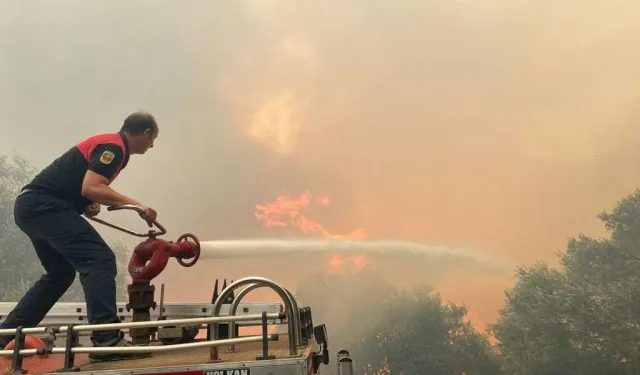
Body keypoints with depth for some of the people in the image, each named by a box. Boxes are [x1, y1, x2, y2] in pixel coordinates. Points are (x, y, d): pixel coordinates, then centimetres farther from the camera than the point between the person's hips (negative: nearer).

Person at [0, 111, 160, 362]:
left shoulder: (109, 145, 21)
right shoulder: (113, 146, -10)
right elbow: (90, 188, -22)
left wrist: (89, 206, 4)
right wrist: (136, 205, -17)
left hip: (31, 206, 11)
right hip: (43, 205, -11)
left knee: (60, 274, 20)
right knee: (99, 260, -16)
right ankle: (107, 341, -22)